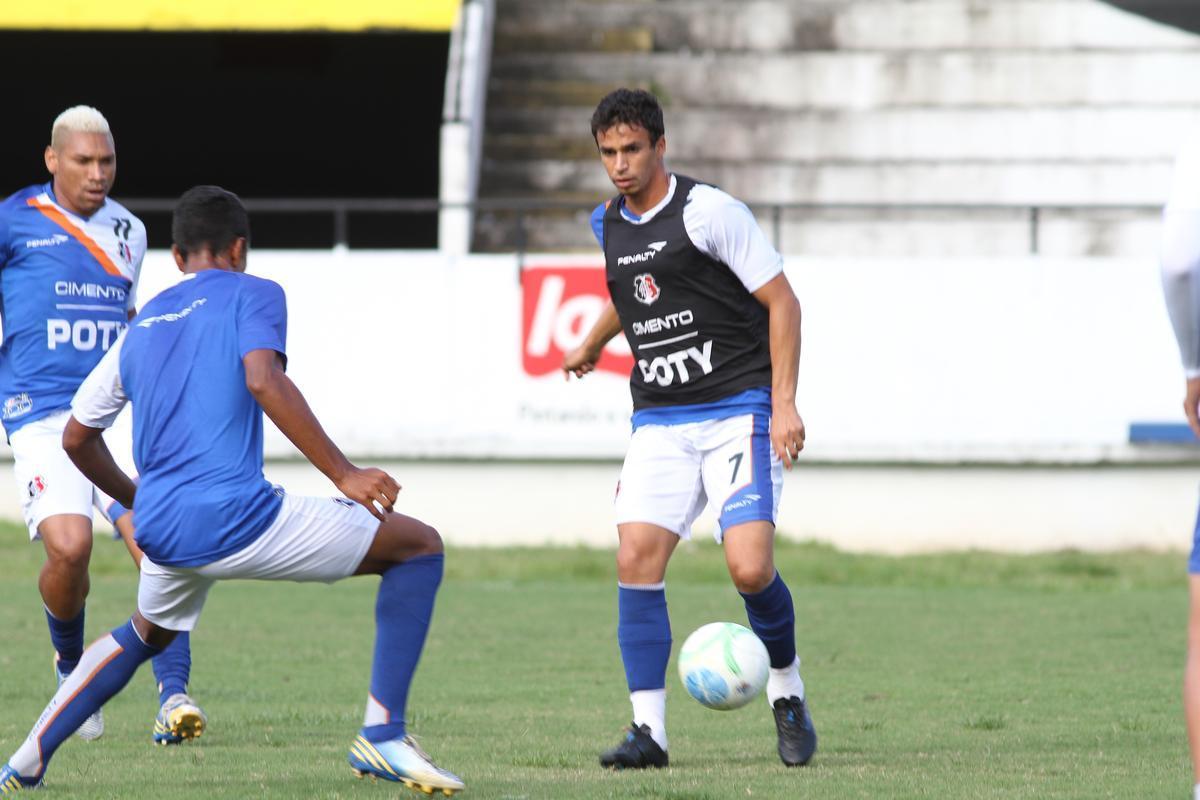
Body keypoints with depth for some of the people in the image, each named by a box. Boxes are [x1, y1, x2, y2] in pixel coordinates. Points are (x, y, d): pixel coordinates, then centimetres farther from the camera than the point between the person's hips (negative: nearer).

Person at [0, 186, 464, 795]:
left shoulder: (142, 326, 23)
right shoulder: (252, 294, 5)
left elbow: (77, 437, 29)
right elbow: (263, 380, -15)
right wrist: (344, 474, -16)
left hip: (160, 532, 7)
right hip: (234, 514, -7)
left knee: (145, 635, 38)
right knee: (419, 548, 5)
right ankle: (382, 734, -5)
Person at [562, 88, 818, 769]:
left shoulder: (710, 212, -9)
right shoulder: (610, 225, 11)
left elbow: (782, 301, -7)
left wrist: (784, 402, -14)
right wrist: (592, 345, 50)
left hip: (739, 411, -5)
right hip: (660, 423, 5)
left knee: (750, 567, -18)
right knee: (636, 559, -13)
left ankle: (788, 693, 10)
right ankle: (649, 729, -6)